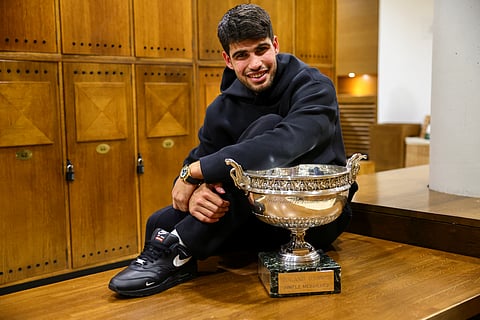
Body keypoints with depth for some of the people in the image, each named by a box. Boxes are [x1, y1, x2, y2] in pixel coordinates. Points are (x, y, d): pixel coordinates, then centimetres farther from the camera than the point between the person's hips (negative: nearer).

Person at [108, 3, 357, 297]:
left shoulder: (314, 88, -15)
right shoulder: (223, 108, 1)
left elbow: (284, 146, -34)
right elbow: (198, 161, -3)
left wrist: (194, 172, -29)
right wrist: (195, 191, -30)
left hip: (320, 216, -3)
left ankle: (178, 251, -28)